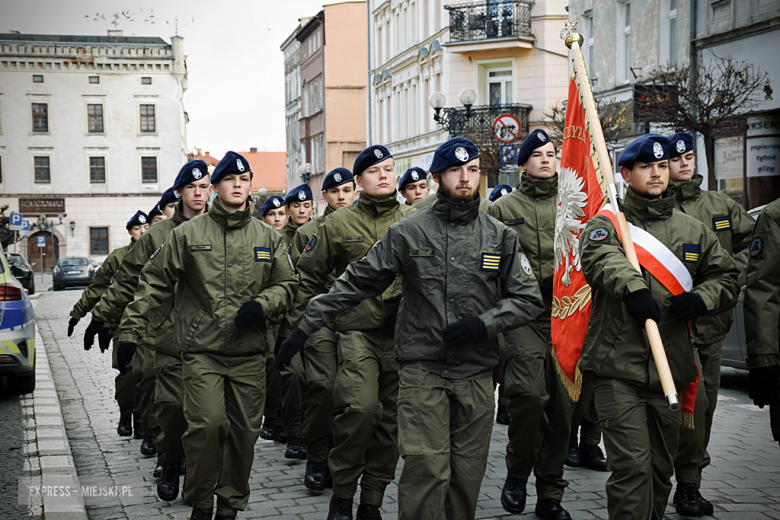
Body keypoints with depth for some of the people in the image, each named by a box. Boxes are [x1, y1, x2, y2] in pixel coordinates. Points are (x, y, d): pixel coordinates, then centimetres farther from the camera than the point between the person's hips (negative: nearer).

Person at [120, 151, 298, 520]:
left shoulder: (267, 237, 11)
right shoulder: (188, 234, 4)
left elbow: (286, 285, 14)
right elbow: (155, 283, 7)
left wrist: (262, 304, -6)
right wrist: (133, 329, 3)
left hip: (249, 351, 3)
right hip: (201, 350, -3)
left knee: (244, 429, 4)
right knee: (207, 424, -14)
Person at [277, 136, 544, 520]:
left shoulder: (500, 237, 7)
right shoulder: (408, 232, 1)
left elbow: (528, 298, 8)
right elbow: (356, 284, 4)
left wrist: (484, 323, -8)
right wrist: (307, 326, 1)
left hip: (476, 376, 3)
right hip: (422, 372, -2)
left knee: (467, 474, 8)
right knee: (426, 470, -9)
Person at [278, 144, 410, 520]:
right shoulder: (338, 225, 6)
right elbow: (309, 277, 12)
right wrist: (294, 327, 9)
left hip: (401, 334, 3)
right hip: (356, 331, -2)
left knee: (389, 418, 6)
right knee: (360, 408, -20)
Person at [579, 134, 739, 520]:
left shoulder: (693, 231, 15)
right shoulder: (605, 224, 2)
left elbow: (727, 277, 18)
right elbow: (601, 258, -20)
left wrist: (701, 298, -5)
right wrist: (632, 289, -41)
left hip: (671, 369, 5)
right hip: (618, 369, -4)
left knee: (661, 469, 14)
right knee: (632, 467, -12)